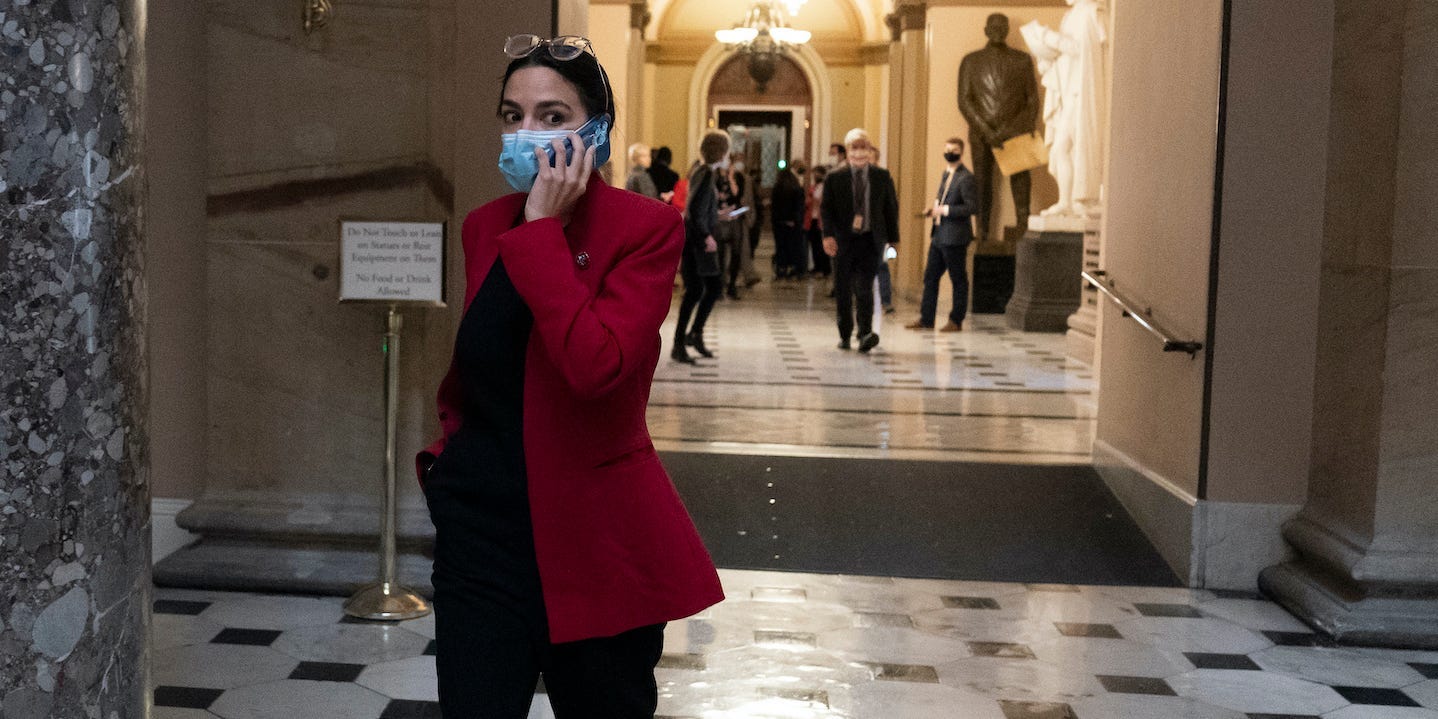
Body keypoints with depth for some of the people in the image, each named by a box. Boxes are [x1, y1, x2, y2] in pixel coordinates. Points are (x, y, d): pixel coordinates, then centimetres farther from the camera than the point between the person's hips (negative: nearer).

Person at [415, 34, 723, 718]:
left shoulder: (645, 227, -10)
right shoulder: (484, 227, 7)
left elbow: (593, 364, -25)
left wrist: (541, 229, -20)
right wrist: (449, 444, 8)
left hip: (593, 539, -4)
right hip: (482, 527, 4)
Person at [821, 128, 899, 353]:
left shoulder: (882, 177, 6)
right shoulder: (834, 178, 3)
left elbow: (891, 208, 10)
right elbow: (826, 208, 1)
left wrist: (893, 239, 6)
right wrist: (828, 235, -14)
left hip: (870, 240, -1)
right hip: (844, 241, 1)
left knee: (864, 287, -15)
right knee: (843, 290, 7)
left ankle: (865, 333, -17)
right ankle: (844, 334, 20)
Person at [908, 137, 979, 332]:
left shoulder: (966, 178, -13)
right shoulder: (946, 174, 16)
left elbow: (972, 207, -19)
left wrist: (945, 210, -20)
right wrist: (933, 209, 8)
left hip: (955, 237, -9)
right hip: (939, 235, 9)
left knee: (958, 280, 2)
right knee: (930, 277, 10)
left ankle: (956, 321, 9)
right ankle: (926, 319, 15)